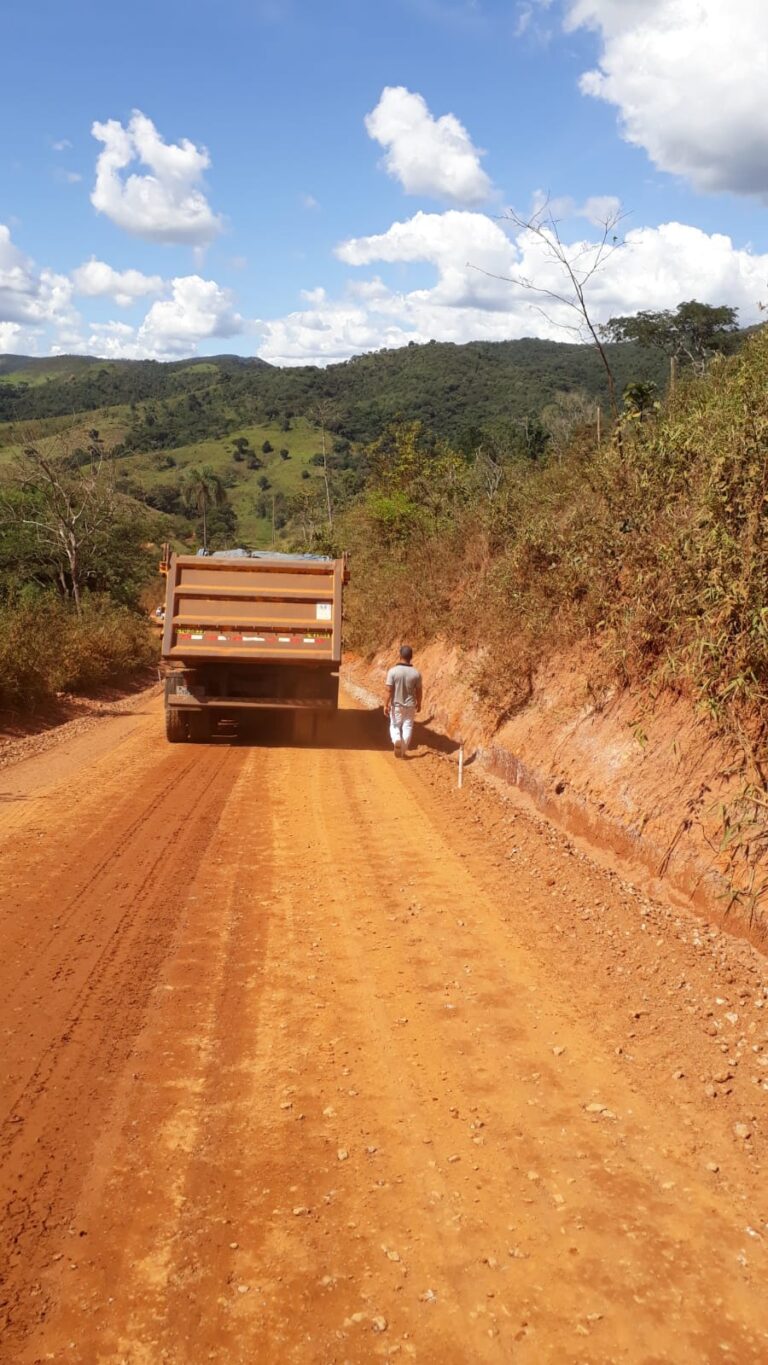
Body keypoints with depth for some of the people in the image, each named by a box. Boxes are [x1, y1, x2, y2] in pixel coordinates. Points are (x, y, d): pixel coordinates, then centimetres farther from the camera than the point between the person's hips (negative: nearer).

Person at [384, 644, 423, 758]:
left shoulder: (393, 671, -15)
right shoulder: (416, 673, -10)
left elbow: (389, 690, -15)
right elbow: (419, 691, -2)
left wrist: (386, 705, -6)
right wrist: (419, 704, 14)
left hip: (396, 705, -1)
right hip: (410, 705, 1)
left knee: (394, 725, 15)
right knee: (407, 727, 11)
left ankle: (396, 740, -13)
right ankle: (403, 752, 12)